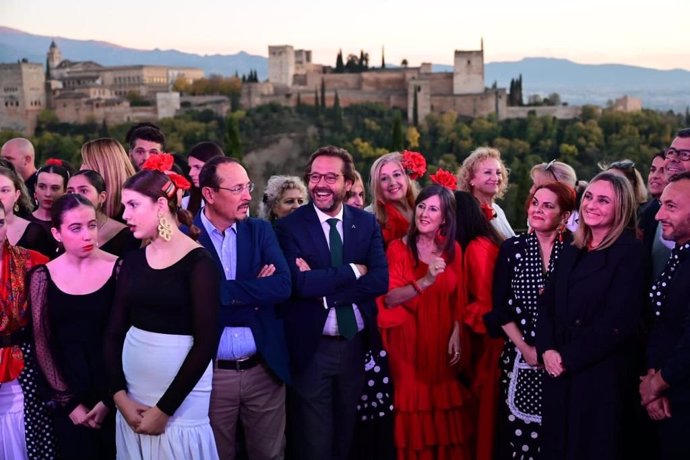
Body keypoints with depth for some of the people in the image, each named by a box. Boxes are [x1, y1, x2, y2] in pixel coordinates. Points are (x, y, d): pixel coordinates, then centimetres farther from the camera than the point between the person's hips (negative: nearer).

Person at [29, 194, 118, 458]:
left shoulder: (117, 268, -8)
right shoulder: (43, 276, -3)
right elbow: (42, 343, 1)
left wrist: (111, 397, -5)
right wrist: (68, 401, -3)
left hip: (114, 391, -1)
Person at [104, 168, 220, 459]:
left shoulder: (198, 262, -11)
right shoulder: (133, 261, 6)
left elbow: (206, 343, -15)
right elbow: (114, 331, 5)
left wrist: (164, 408, -14)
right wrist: (119, 396, -6)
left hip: (181, 396, -5)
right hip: (132, 391, 5)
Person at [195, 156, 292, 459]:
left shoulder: (260, 231, 3)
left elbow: (282, 286, -11)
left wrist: (224, 291, -18)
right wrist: (255, 291, -17)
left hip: (264, 369, 3)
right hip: (210, 372, -2)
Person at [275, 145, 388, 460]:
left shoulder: (367, 223, 2)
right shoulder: (289, 226, -9)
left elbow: (380, 280, -10)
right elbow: (301, 283, -22)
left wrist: (325, 288, -20)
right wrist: (353, 270, -14)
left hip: (356, 345, 3)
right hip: (311, 348, -3)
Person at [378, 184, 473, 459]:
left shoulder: (453, 250, 5)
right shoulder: (398, 248, -6)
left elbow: (458, 299, 10)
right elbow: (389, 298, -16)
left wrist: (456, 334, -3)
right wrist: (425, 281, -27)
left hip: (442, 342, 3)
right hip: (408, 342, -3)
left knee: (445, 408, 6)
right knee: (414, 403, 1)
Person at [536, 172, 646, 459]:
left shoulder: (630, 252, -8)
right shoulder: (570, 252, 13)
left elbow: (618, 321, -17)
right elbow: (546, 305, 8)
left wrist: (568, 358, -14)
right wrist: (547, 350, -9)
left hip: (603, 376, -6)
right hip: (560, 374, 6)